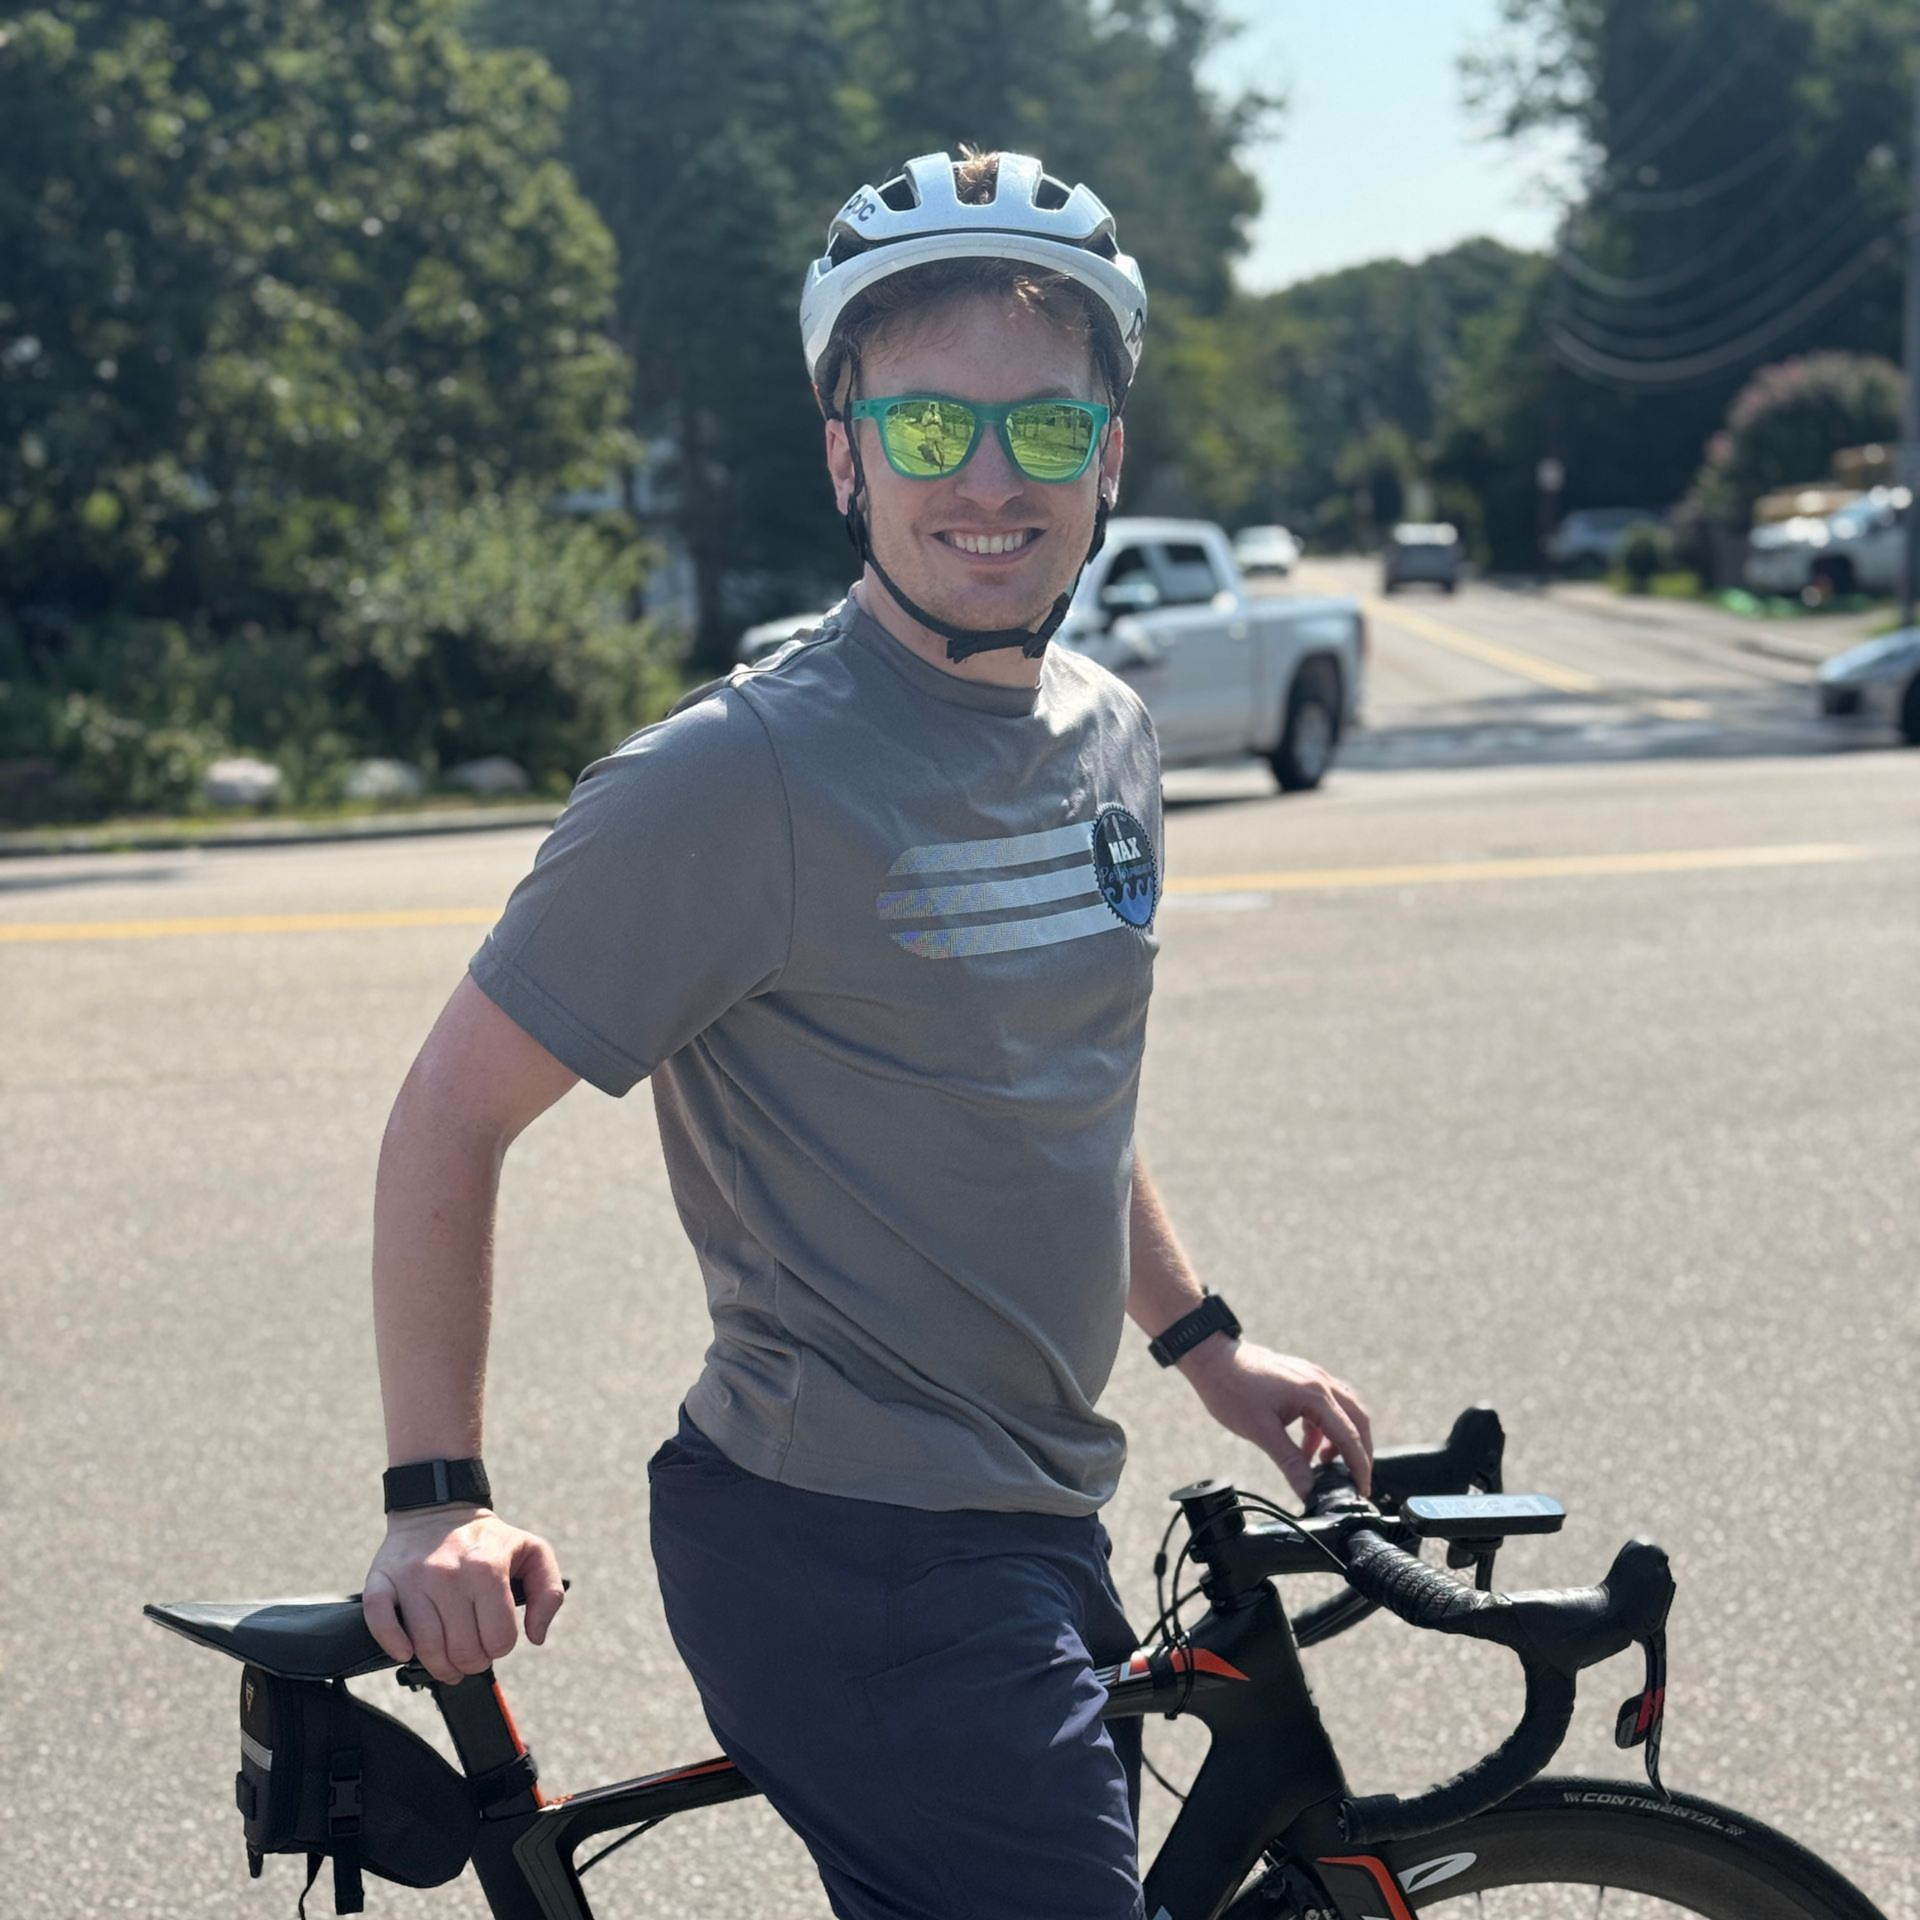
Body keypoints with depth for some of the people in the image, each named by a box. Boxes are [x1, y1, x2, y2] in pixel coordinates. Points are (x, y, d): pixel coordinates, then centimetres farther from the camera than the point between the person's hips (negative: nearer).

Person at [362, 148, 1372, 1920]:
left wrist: (1205, 1344, 22)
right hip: (854, 1562, -8)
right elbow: (452, 1117, -12)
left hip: (1030, 1540, 8)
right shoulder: (736, 778, -17)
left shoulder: (1109, 737, 8)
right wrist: (438, 1498, -14)